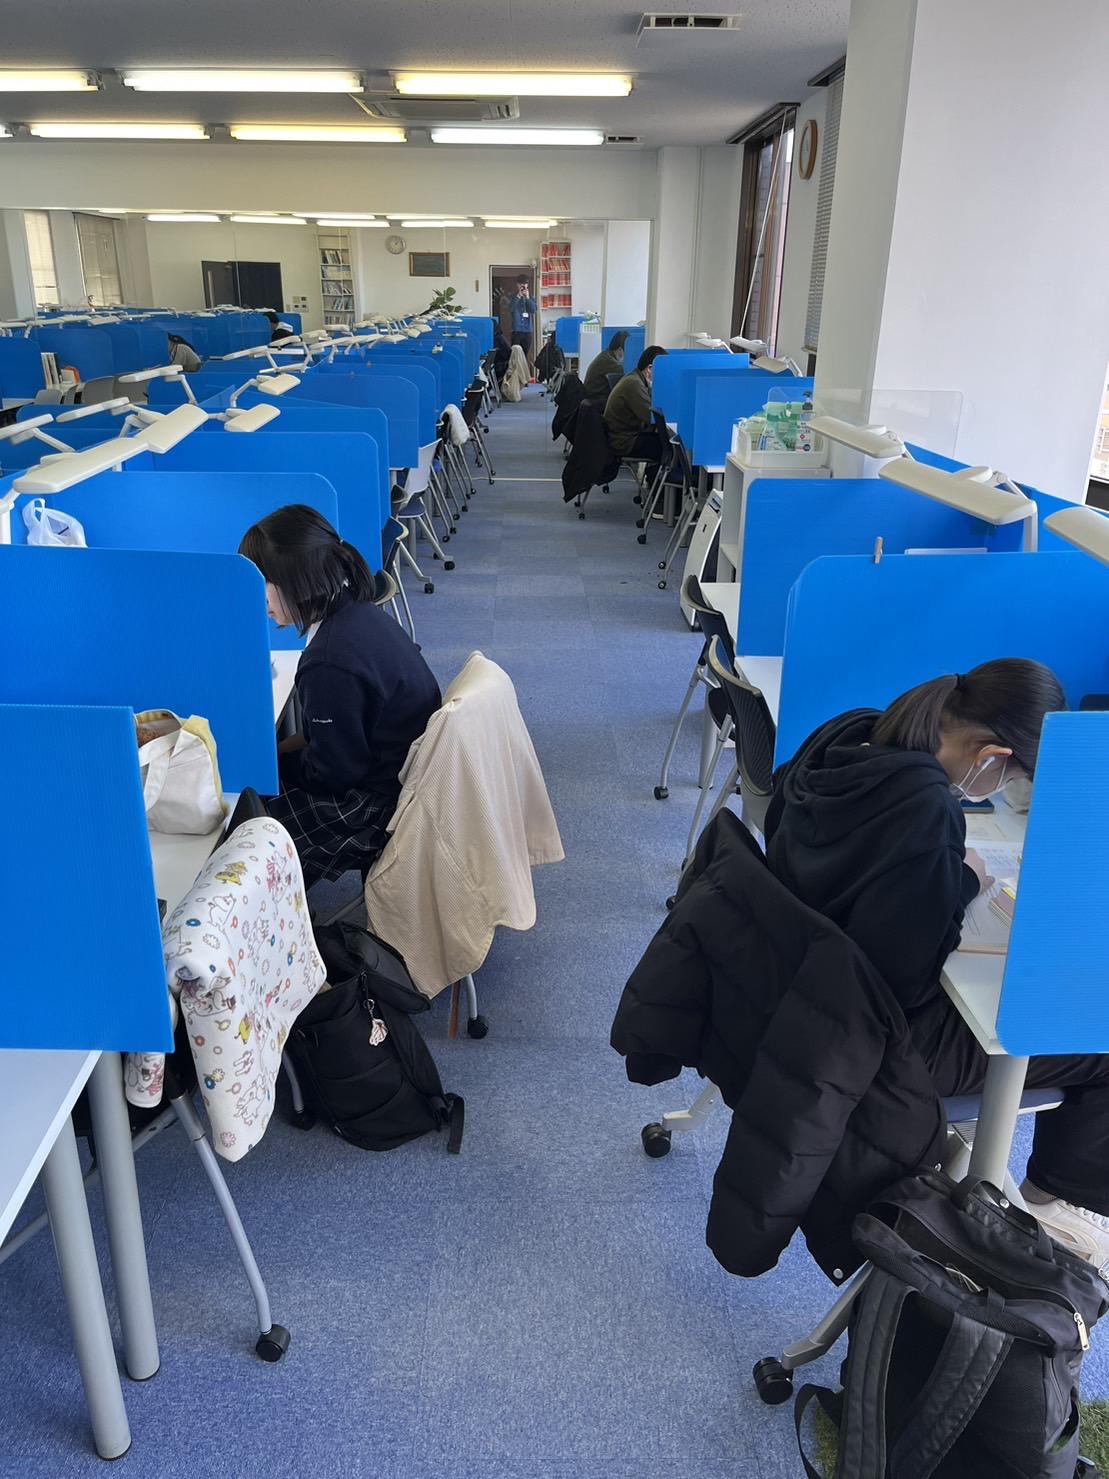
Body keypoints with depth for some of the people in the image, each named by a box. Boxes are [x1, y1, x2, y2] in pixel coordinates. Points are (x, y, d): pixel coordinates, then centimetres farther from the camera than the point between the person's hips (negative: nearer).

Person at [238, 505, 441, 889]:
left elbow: (329, 772, -18)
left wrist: (269, 760, -3)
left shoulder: (331, 664, -29)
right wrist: (290, 745, 5)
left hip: (378, 806, -9)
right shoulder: (360, 613, -1)